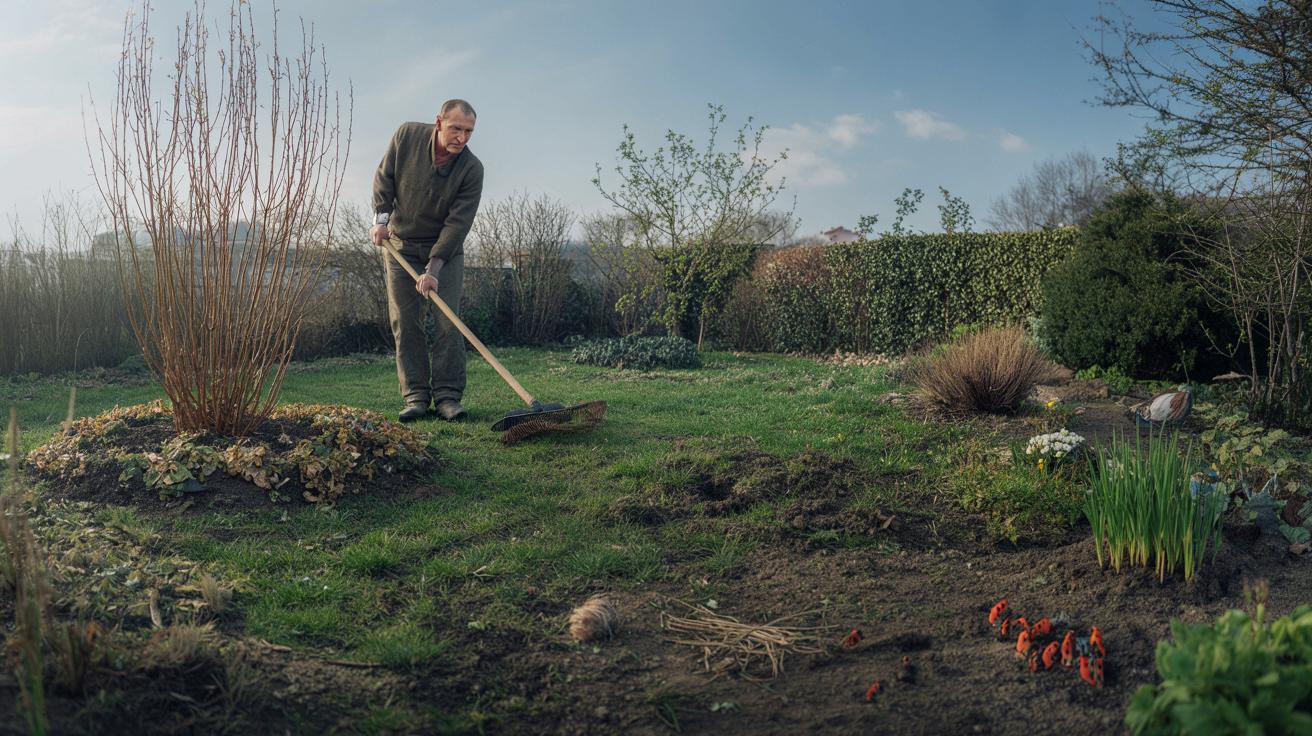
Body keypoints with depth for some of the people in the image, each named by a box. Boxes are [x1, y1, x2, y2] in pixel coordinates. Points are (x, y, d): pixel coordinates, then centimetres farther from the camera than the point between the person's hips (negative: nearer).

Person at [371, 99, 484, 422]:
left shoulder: (471, 168, -19)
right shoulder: (407, 135, -13)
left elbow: (457, 223, -21)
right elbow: (384, 178, 2)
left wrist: (433, 269, -26)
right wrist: (382, 217, -8)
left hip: (446, 250, -1)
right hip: (401, 244, 1)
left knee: (448, 321, -9)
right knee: (405, 322, -3)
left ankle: (447, 395, -4)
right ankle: (416, 396, 1)